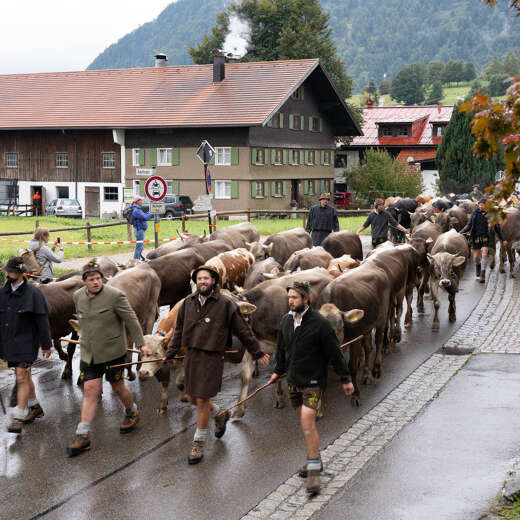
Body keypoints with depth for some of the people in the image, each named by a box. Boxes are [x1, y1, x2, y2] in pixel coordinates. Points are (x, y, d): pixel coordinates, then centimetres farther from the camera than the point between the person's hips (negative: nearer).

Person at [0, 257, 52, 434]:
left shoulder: (32, 293, -11)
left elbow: (42, 320, -8)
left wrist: (46, 345, -7)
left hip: (26, 342, -6)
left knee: (22, 377, -10)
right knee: (24, 375, 17)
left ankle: (19, 417, -9)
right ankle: (35, 407, 32)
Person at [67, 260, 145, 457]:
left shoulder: (115, 295, -15)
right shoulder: (78, 296, 2)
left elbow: (131, 320, -9)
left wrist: (140, 344, -6)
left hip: (112, 352, -4)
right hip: (88, 353, 4)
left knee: (117, 387, 11)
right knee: (90, 391, 0)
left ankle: (132, 413, 40)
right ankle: (83, 437, 0)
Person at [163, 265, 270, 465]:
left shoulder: (225, 304, -8)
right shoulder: (188, 302, 5)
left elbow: (243, 331, 0)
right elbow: (179, 331, 16)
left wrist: (258, 353, 5)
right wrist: (169, 354, 12)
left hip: (212, 358, -5)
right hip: (191, 356, 5)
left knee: (203, 400, -3)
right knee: (192, 399, 13)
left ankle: (198, 443, 12)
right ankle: (220, 415, 42)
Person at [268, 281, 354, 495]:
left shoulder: (320, 324, -15)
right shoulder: (286, 321, 4)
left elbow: (334, 353, -9)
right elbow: (282, 348, 21)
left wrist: (345, 379, -4)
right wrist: (278, 371, 28)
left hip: (313, 382, -6)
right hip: (294, 381, 6)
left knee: (307, 422, -15)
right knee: (305, 423, 14)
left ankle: (314, 470, -9)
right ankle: (315, 460, 29)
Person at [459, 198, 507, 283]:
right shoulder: (475, 213, 2)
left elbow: (497, 228, 6)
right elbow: (469, 225, 6)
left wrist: (503, 239, 5)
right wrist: (460, 233, -6)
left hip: (487, 238, -2)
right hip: (476, 238, 2)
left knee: (484, 254, -15)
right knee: (476, 256, 6)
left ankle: (483, 274, -10)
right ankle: (478, 266, 40)